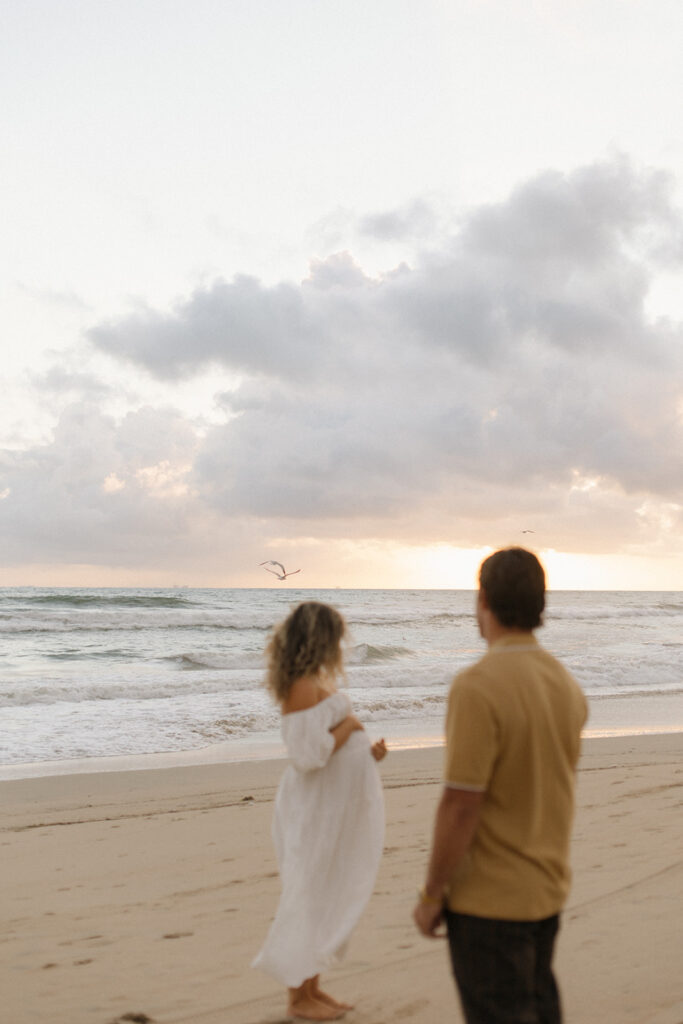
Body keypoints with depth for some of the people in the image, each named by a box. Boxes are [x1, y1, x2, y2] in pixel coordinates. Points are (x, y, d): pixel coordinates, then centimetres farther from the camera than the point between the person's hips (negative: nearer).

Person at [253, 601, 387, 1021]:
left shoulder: (318, 683, 12)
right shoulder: (303, 686, -18)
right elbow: (309, 754, -26)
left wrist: (367, 752, 5)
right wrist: (348, 726, -14)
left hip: (337, 806, 10)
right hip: (316, 811, -10)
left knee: (328, 898, 16)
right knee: (310, 896, 0)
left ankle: (313, 987, 27)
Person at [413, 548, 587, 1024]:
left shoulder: (478, 686, -24)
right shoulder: (566, 683, 1)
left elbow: (461, 806, -23)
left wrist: (431, 895, -13)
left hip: (489, 897, -7)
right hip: (548, 890, 7)